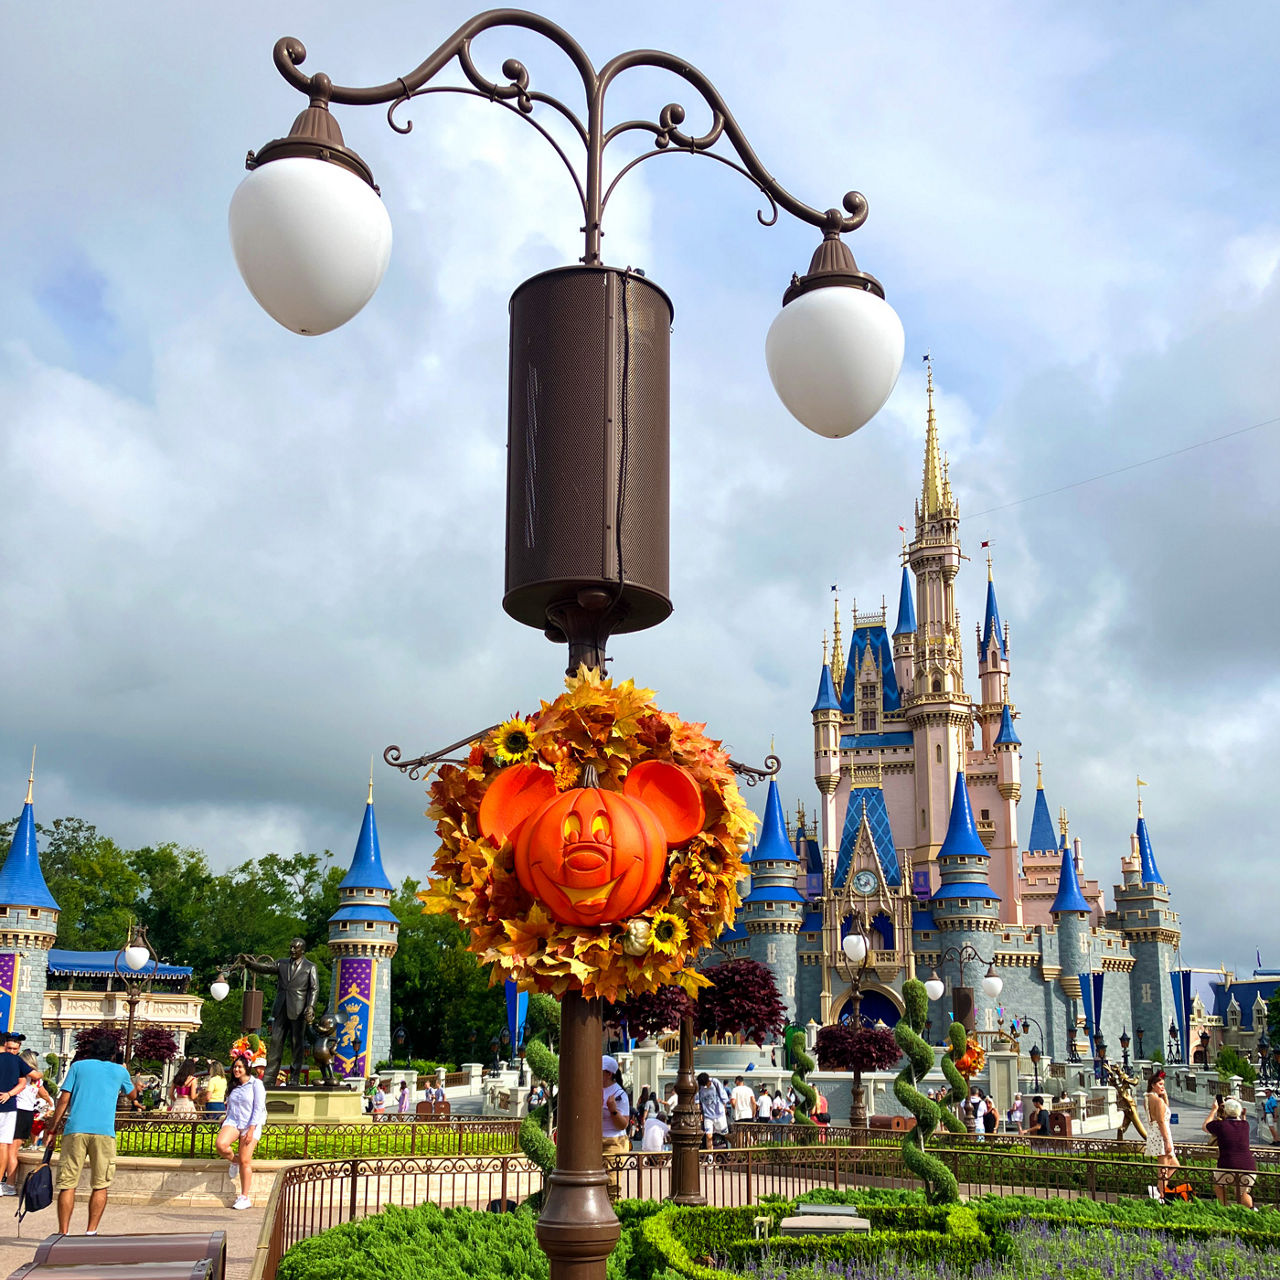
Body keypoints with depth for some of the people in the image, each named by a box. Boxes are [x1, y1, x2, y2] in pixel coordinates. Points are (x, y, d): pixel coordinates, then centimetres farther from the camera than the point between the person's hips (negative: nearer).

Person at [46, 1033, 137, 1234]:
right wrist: (130, 1080, 49)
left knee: (67, 1184, 2)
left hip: (75, 1129, 0)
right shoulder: (119, 1071, 14)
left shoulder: (78, 1066, 12)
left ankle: (63, 1233, -3)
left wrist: (53, 1129, 9)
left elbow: (64, 1099, 4)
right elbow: (133, 1096, 31)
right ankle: (91, 1232, 1)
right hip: (104, 1133, 0)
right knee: (100, 1186, 7)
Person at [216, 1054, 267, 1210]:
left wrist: (251, 1130, -15)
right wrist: (227, 1120, 11)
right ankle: (234, 1161, 7)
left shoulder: (256, 1084, -3)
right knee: (220, 1144, -26)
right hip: (233, 1121, 4)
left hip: (250, 1125, -4)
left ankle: (244, 1198, 1)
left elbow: (259, 1108, -8)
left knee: (245, 1161, -7)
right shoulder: (233, 1085, 14)